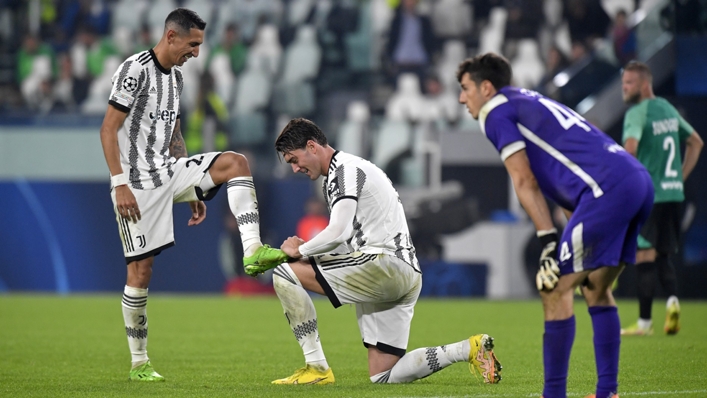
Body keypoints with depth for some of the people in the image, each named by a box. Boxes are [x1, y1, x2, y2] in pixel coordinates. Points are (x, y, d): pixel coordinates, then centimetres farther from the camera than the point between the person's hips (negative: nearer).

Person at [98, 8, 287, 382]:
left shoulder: (176, 76, 13)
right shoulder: (135, 69, -12)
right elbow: (108, 129, -16)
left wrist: (193, 192, 20)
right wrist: (119, 185, -23)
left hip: (169, 171, 7)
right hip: (138, 183, -7)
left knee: (235, 162, -13)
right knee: (140, 269, -5)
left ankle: (252, 250, -22)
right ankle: (139, 364, 4)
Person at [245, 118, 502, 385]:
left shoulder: (345, 169, -6)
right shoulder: (336, 176, 27)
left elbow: (338, 232, -18)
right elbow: (344, 238, 25)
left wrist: (299, 251, -3)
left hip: (385, 263, -10)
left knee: (285, 274, -9)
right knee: (383, 376, 7)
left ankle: (317, 368, -9)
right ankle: (470, 348, 4)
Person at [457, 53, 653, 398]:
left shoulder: (495, 112, 5)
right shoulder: (532, 102, 32)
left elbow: (525, 181, -4)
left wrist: (548, 241, -5)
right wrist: (576, 235, 24)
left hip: (608, 189, -9)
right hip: (639, 180, 9)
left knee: (556, 288, -3)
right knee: (596, 289, 18)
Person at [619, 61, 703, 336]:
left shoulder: (637, 113, -10)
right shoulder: (669, 109, 14)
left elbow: (630, 147, -27)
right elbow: (696, 142, 23)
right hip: (674, 193, 7)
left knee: (644, 257, -3)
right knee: (663, 257, 14)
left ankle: (644, 322, -2)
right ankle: (672, 299, -11)